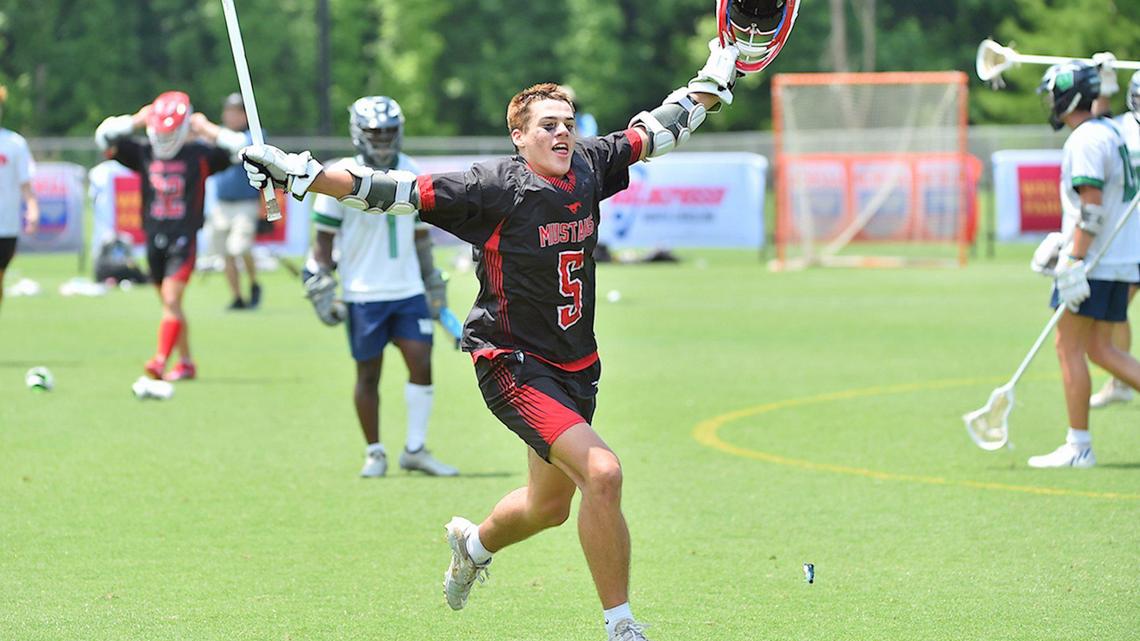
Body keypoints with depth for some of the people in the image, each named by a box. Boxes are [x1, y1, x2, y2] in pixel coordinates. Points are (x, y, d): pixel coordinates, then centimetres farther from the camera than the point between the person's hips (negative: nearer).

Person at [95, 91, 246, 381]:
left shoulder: (199, 154, -4)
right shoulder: (143, 152, 5)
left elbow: (240, 148, -9)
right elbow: (104, 137, 2)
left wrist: (207, 130, -8)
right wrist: (137, 120, -1)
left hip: (183, 238, -5)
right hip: (154, 236, 5)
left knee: (171, 301, -15)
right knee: (170, 304, 11)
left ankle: (160, 361, -21)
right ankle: (186, 363, 21)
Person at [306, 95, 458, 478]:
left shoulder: (410, 174, 8)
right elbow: (324, 237, -3)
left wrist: (433, 282, 18)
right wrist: (321, 286, -6)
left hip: (408, 289, 4)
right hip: (363, 293, -4)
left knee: (421, 363, -5)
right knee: (368, 373, 4)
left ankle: (415, 450, 5)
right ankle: (374, 453, 16)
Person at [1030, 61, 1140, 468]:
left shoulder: (1085, 140, -14)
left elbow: (1091, 206, -21)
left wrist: (1075, 260, -23)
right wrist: (1064, 242, 27)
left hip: (1095, 262, -9)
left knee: (1069, 346, -3)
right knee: (1100, 348, 12)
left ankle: (1078, 446, -2)